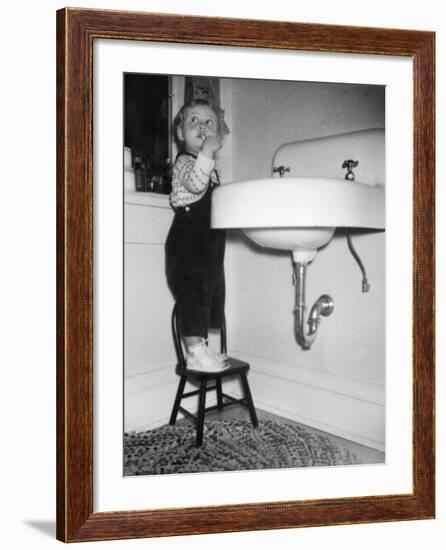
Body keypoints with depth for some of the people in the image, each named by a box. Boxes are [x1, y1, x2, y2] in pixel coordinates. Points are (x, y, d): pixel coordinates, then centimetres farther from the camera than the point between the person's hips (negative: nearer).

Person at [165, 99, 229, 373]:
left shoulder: (212, 167, 19)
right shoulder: (184, 162, -9)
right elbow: (194, 184, -32)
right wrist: (206, 153, -41)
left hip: (210, 243, 10)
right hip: (188, 242, -10)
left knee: (210, 293, 13)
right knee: (193, 294, -10)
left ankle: (201, 348, 23)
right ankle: (195, 353, -6)